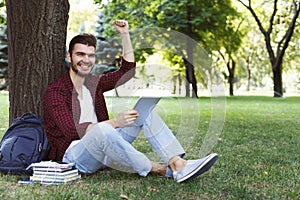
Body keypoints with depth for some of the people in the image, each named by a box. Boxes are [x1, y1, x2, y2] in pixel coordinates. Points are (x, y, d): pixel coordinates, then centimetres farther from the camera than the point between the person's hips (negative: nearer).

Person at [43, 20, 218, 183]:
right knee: (102, 130, -41)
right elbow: (71, 131, -22)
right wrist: (114, 123, -29)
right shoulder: (55, 92, -11)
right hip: (72, 154, -7)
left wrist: (125, 35, 9)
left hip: (102, 150, 7)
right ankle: (161, 171, -28)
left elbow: (128, 70, 16)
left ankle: (178, 163, -26)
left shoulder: (94, 83, 12)